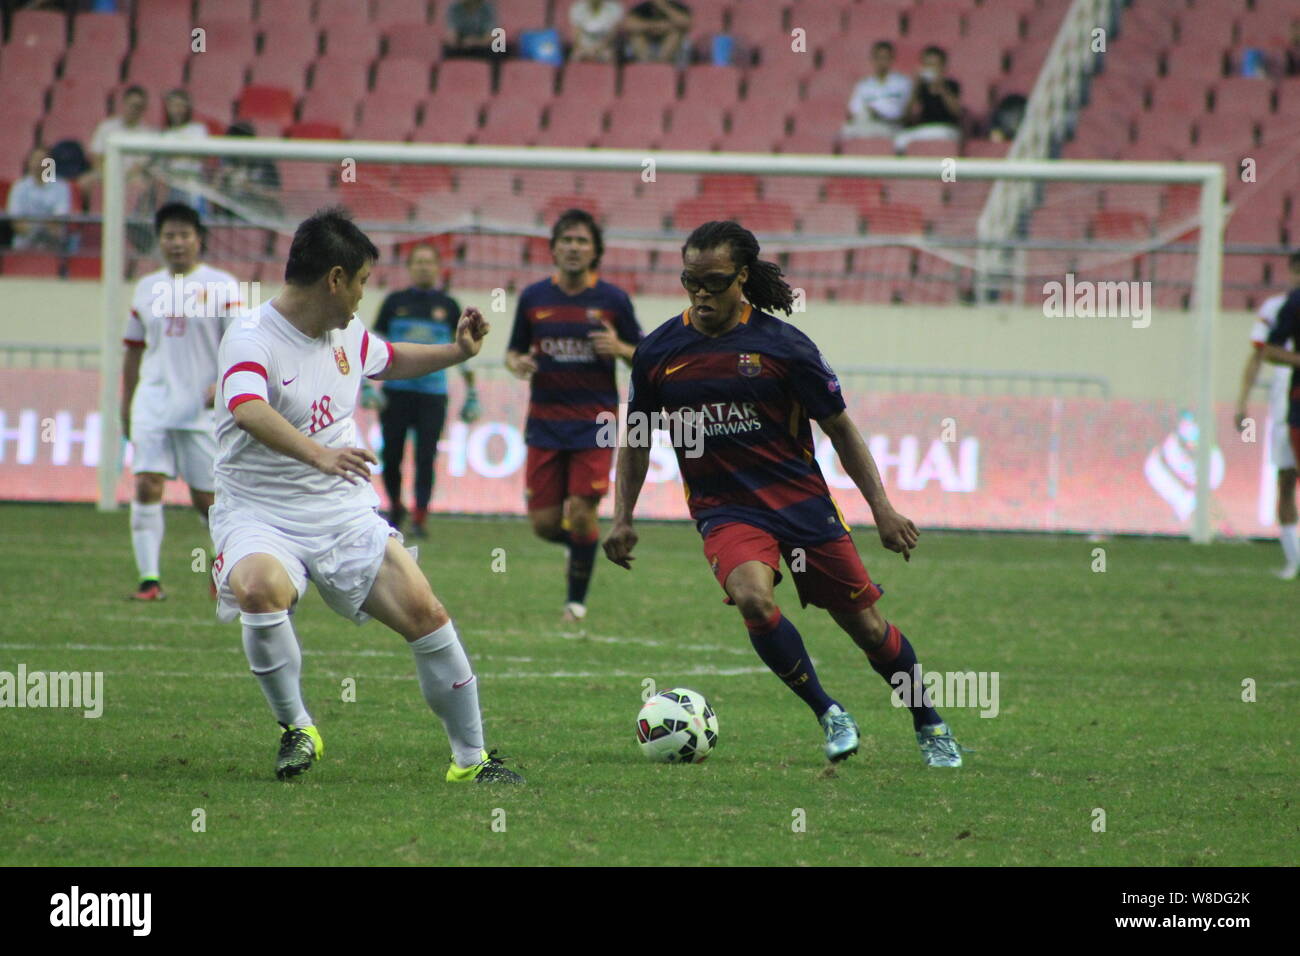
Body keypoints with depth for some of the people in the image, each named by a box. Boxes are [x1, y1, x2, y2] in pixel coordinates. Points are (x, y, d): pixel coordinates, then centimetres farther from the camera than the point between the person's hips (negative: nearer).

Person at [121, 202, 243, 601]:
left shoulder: (221, 286, -1)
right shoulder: (147, 288, 13)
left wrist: (224, 384, -22)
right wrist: (125, 406, 18)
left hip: (202, 408, -3)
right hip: (153, 401, 3)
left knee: (206, 498, 4)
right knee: (147, 486, -13)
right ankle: (149, 578, -13)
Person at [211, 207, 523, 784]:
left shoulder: (348, 335, 7)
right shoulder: (251, 340, -18)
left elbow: (388, 361, 33)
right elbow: (250, 412, -40)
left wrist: (456, 353, 18)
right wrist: (319, 455, -55)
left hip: (344, 514, 6)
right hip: (260, 515, -6)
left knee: (424, 612, -7)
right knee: (261, 590, -36)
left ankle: (471, 758, 8)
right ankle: (296, 729, -13)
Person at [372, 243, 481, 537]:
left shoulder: (447, 306, 7)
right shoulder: (395, 302, 6)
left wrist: (471, 394, 10)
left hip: (433, 394, -1)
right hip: (396, 392, 1)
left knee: (425, 458, -7)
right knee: (391, 456, 2)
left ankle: (419, 519, -3)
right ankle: (395, 507, 23)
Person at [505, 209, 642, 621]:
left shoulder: (612, 300, -2)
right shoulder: (533, 298, 3)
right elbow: (514, 351, 13)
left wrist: (620, 349, -17)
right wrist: (517, 363, -11)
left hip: (595, 421, -2)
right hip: (546, 421, 2)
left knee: (582, 513, -10)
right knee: (544, 522, -2)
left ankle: (577, 598, 10)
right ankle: (580, 545, 34)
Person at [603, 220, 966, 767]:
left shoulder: (782, 345, -7)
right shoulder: (658, 351, 0)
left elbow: (839, 428, 1)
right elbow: (635, 436, 14)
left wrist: (882, 509, -3)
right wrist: (622, 518, 8)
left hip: (801, 500, 0)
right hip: (724, 511, 0)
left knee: (864, 624, 2)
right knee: (753, 597, -30)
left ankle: (930, 728, 26)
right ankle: (828, 715, -11)